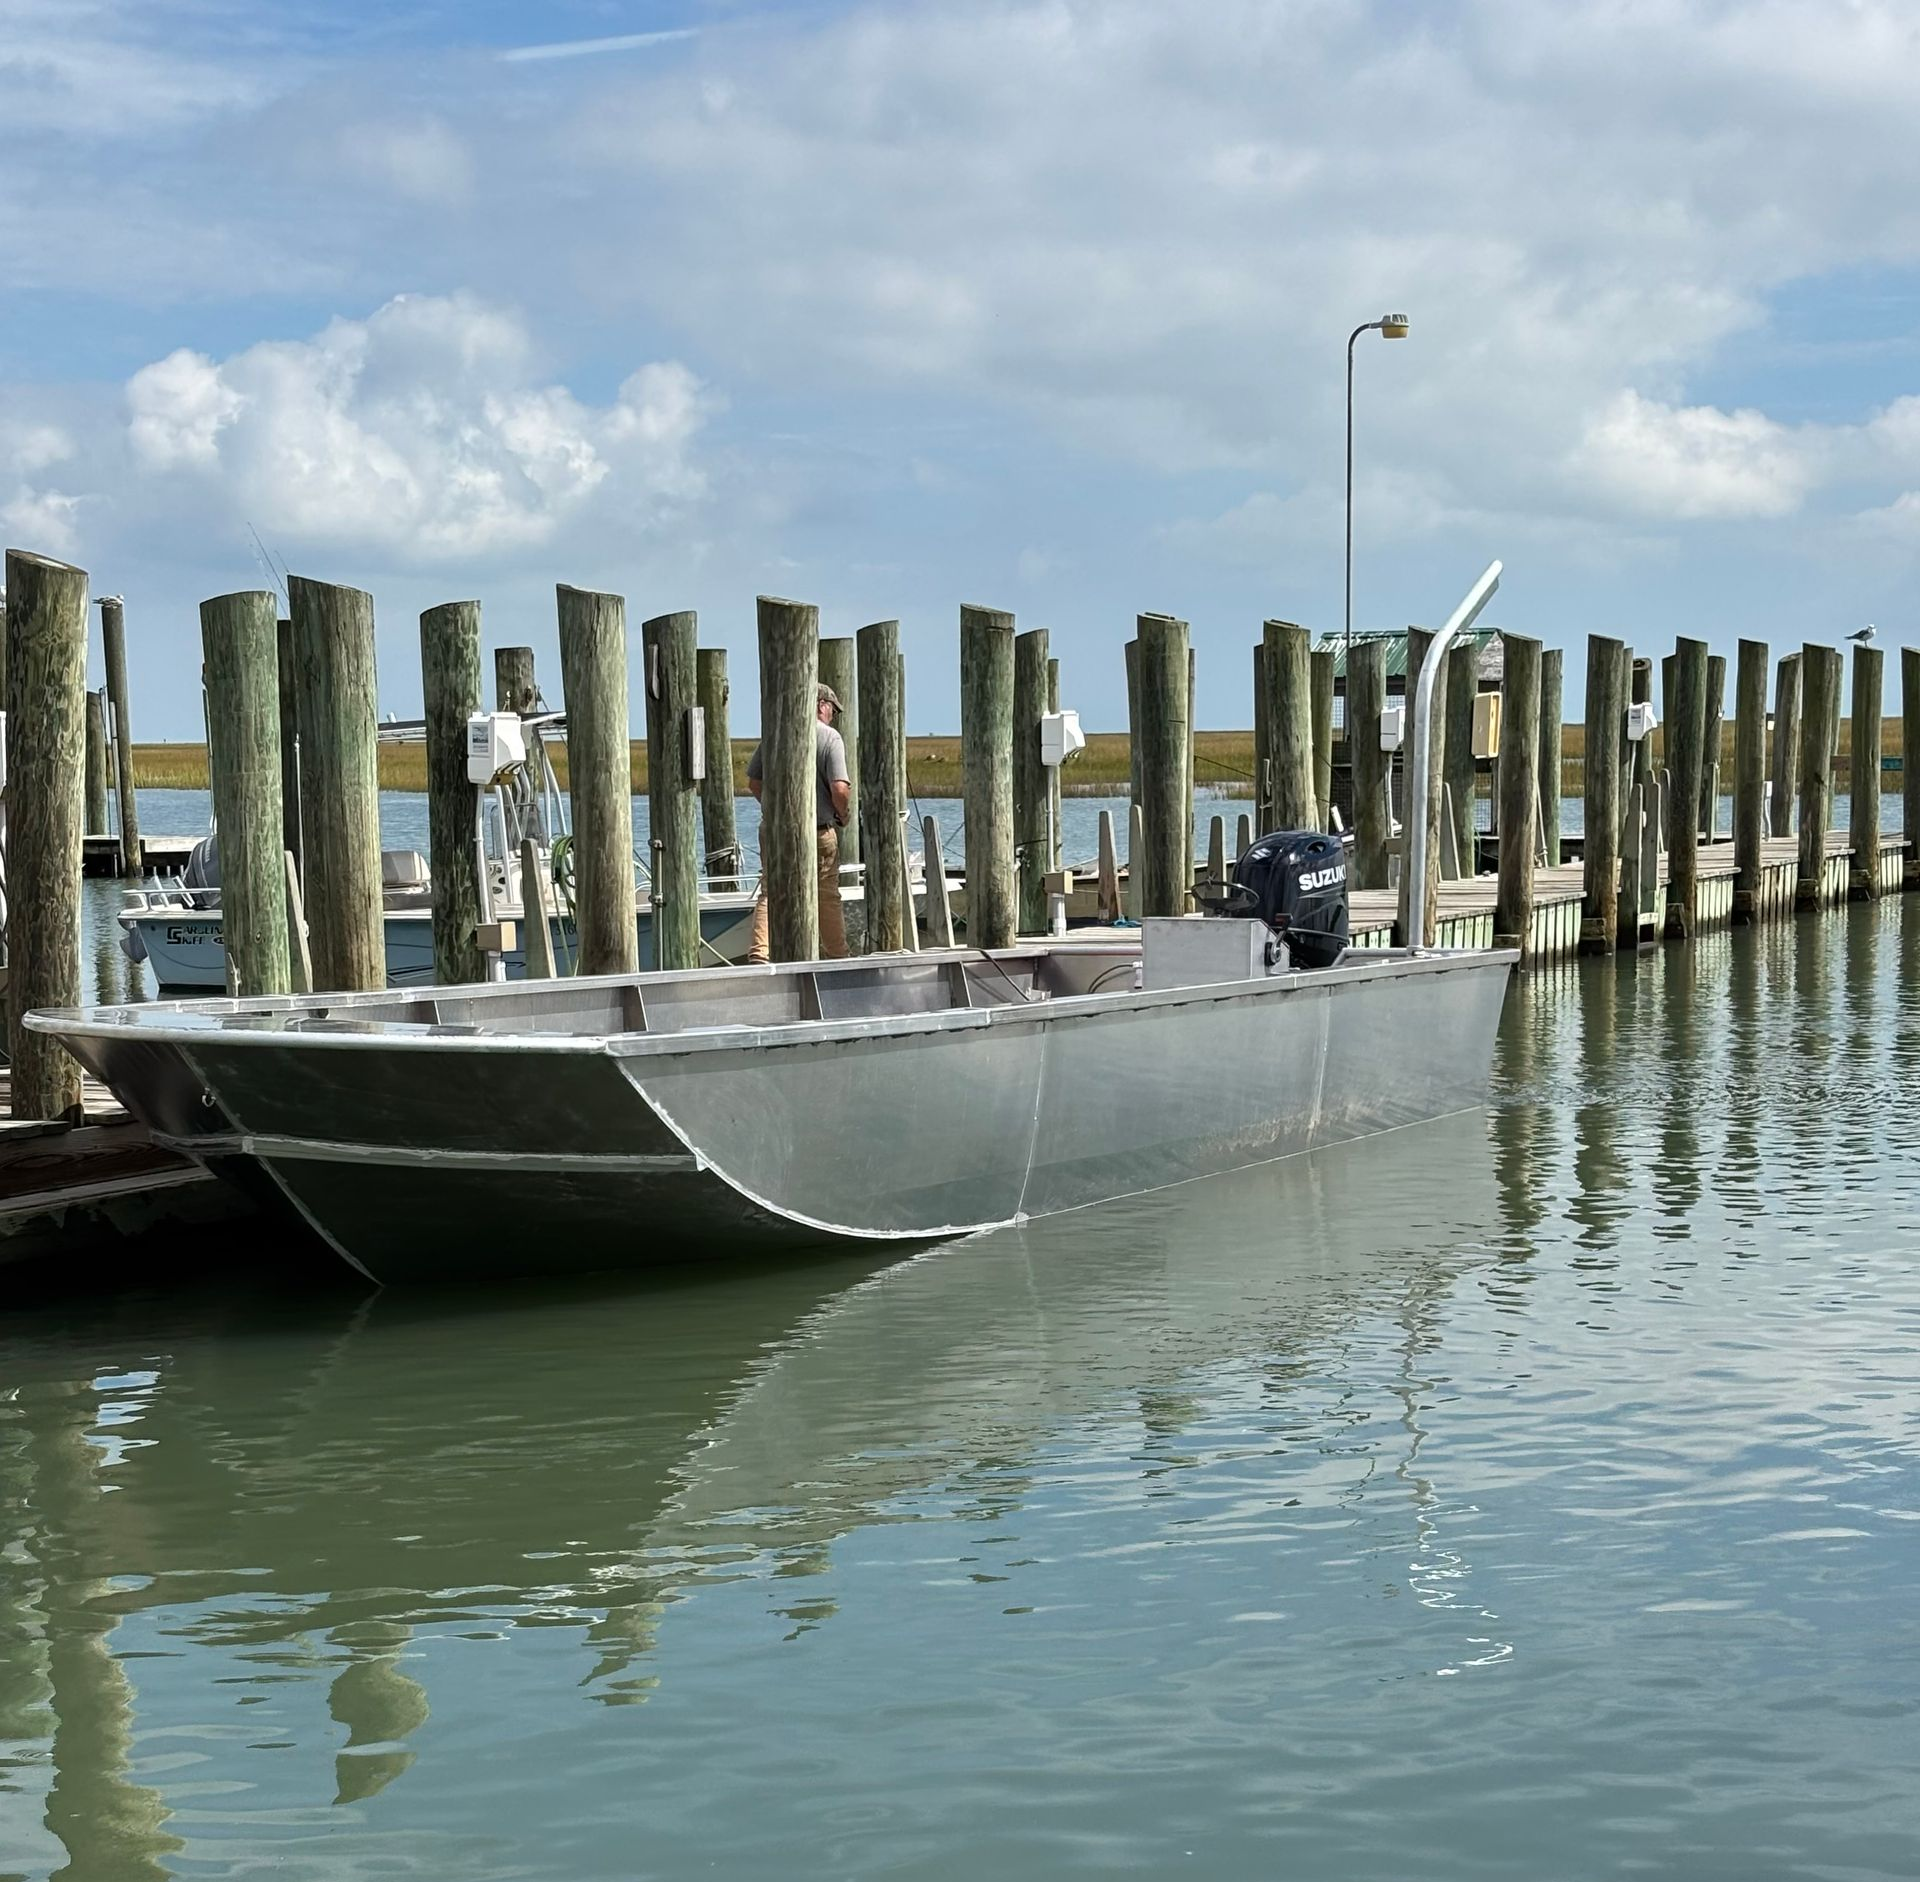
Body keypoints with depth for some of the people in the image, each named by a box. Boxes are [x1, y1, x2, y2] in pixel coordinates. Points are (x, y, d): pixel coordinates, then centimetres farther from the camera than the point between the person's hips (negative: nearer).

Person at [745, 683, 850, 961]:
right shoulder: (830, 737, -7)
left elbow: (753, 782, 9)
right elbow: (839, 789, -16)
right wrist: (843, 817, 3)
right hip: (819, 832, -3)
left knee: (770, 893, 2)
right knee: (827, 897, 11)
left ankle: (759, 954, -12)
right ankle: (836, 957, 21)